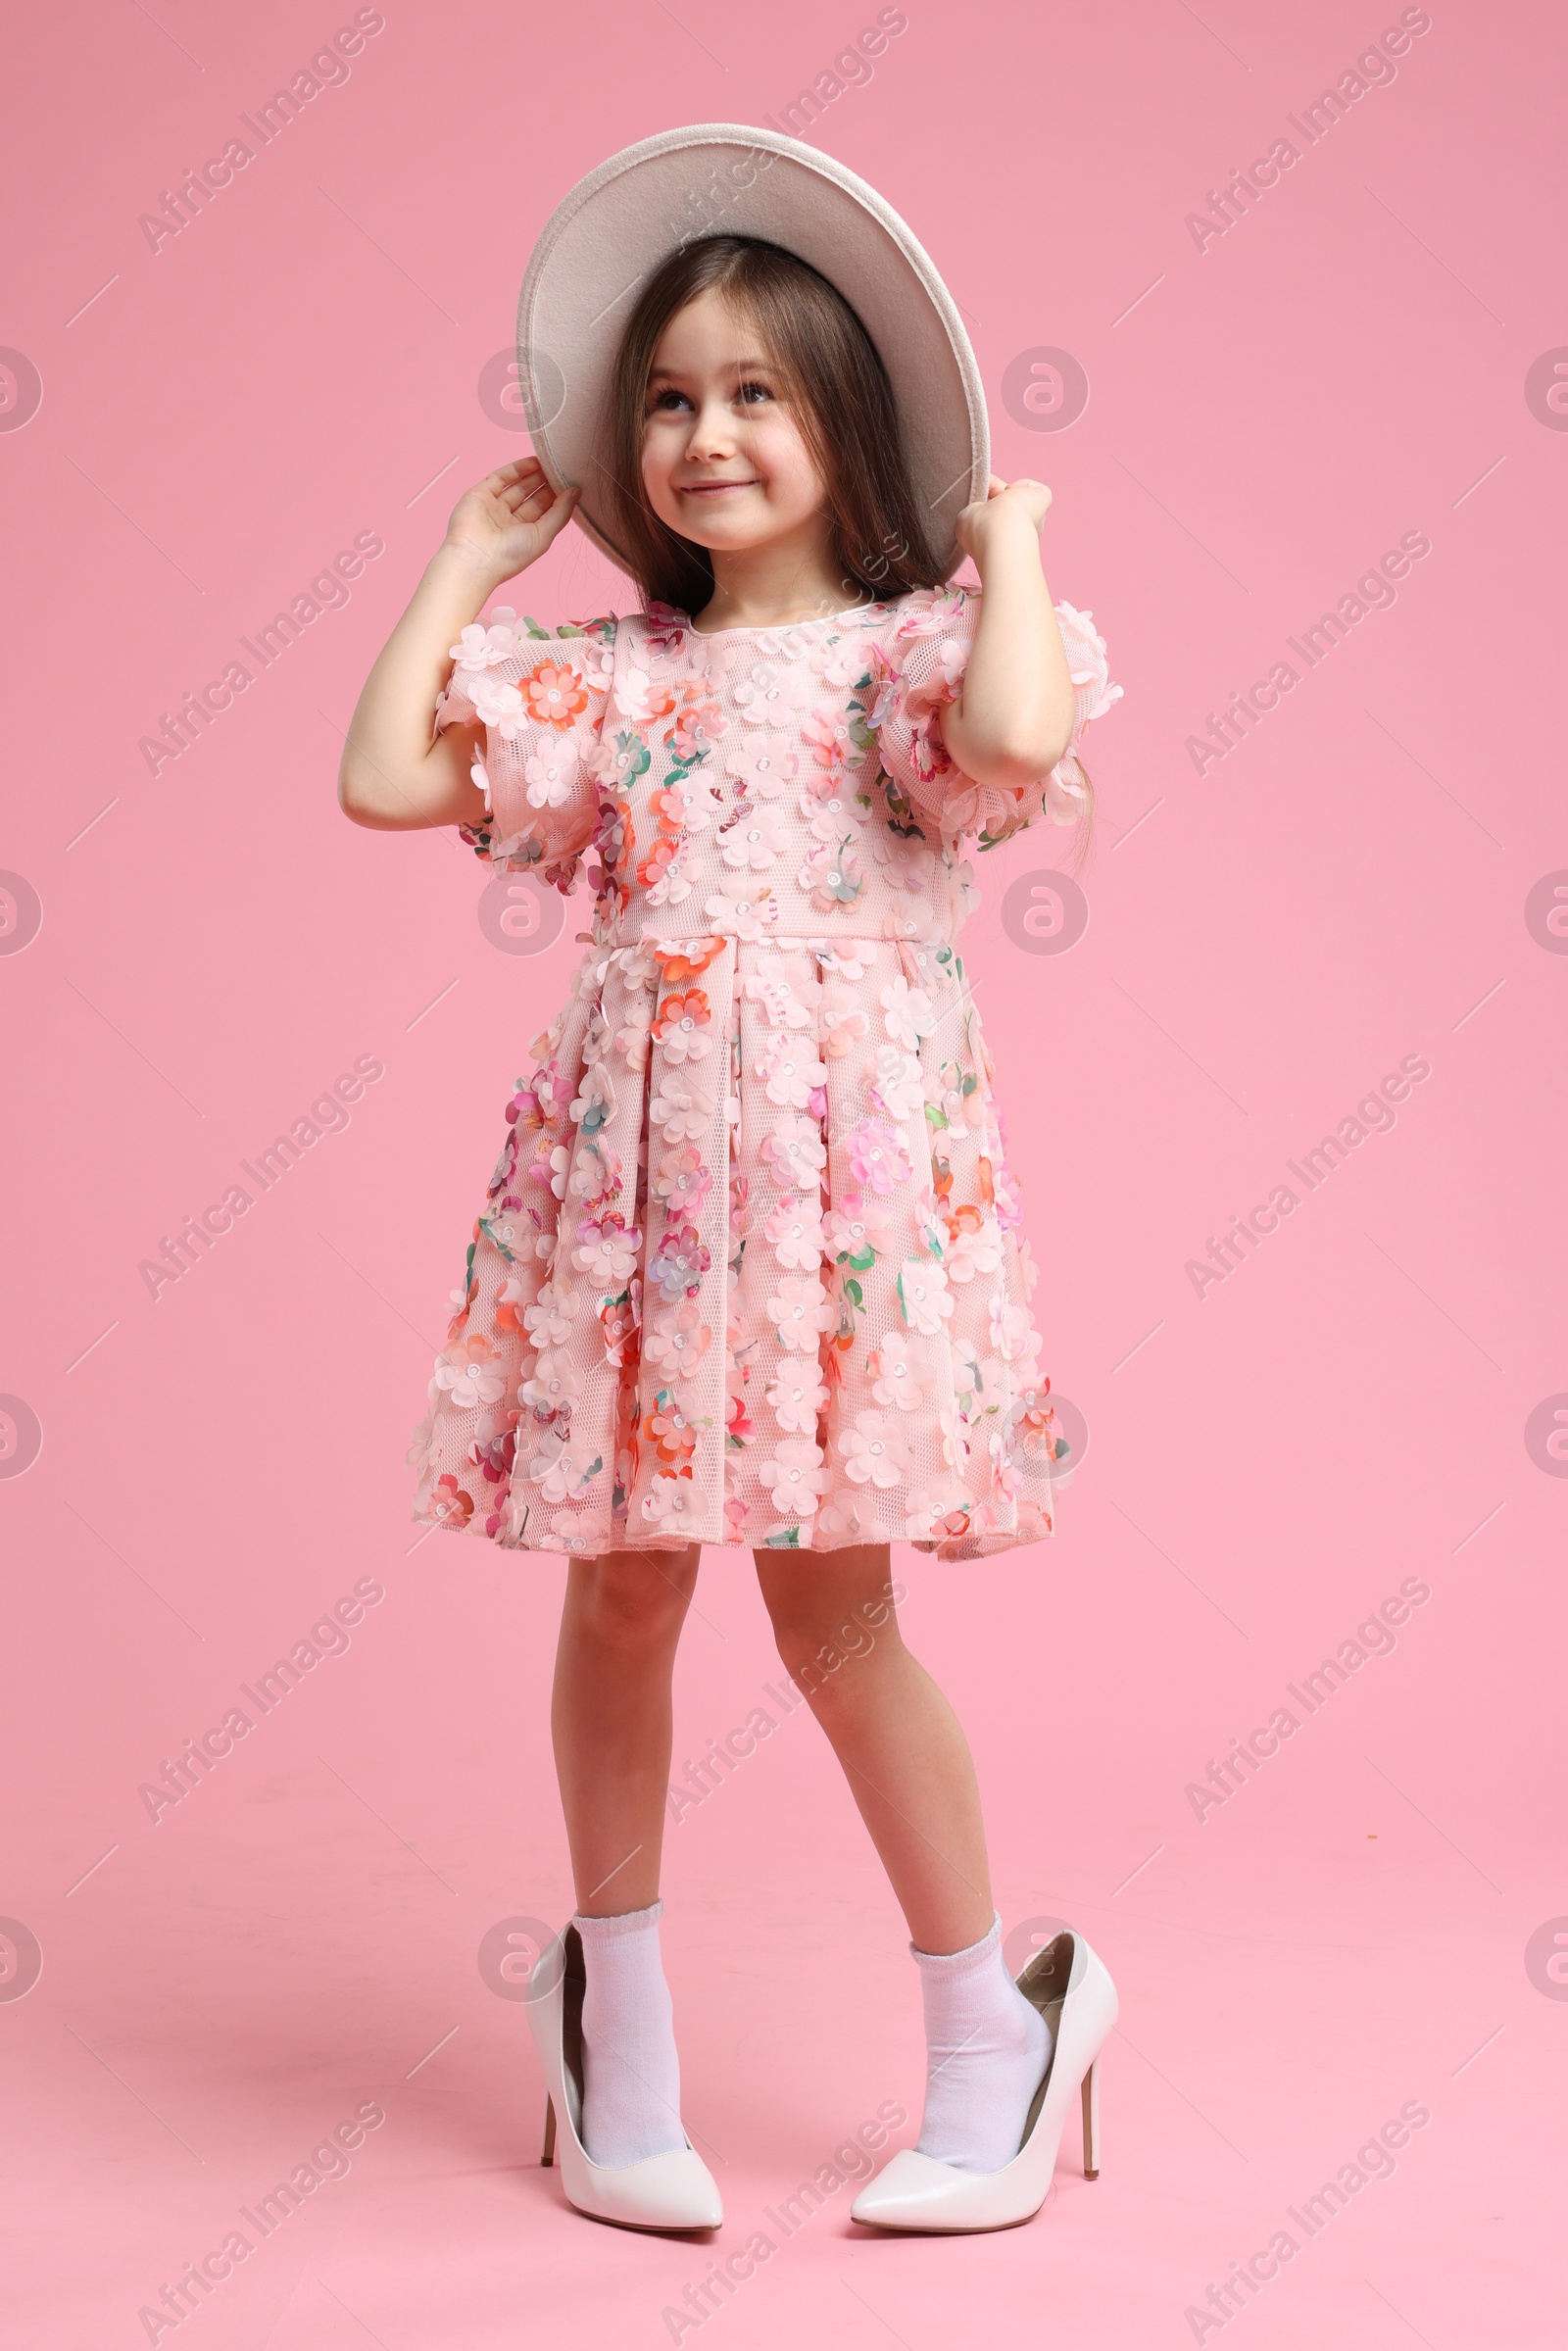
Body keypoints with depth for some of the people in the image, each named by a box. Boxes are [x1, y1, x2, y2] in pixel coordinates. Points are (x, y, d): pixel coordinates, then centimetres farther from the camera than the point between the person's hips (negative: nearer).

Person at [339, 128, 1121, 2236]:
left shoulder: (907, 642, 2)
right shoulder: (609, 676, 14)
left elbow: (1021, 737, -21)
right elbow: (385, 777, 6)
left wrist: (1011, 539, -5)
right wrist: (472, 560, 14)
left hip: (837, 1149, -4)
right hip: (629, 1158, 4)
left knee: (831, 1604, 0)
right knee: (621, 1586, 8)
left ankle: (990, 2026, 20)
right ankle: (616, 2019, 28)